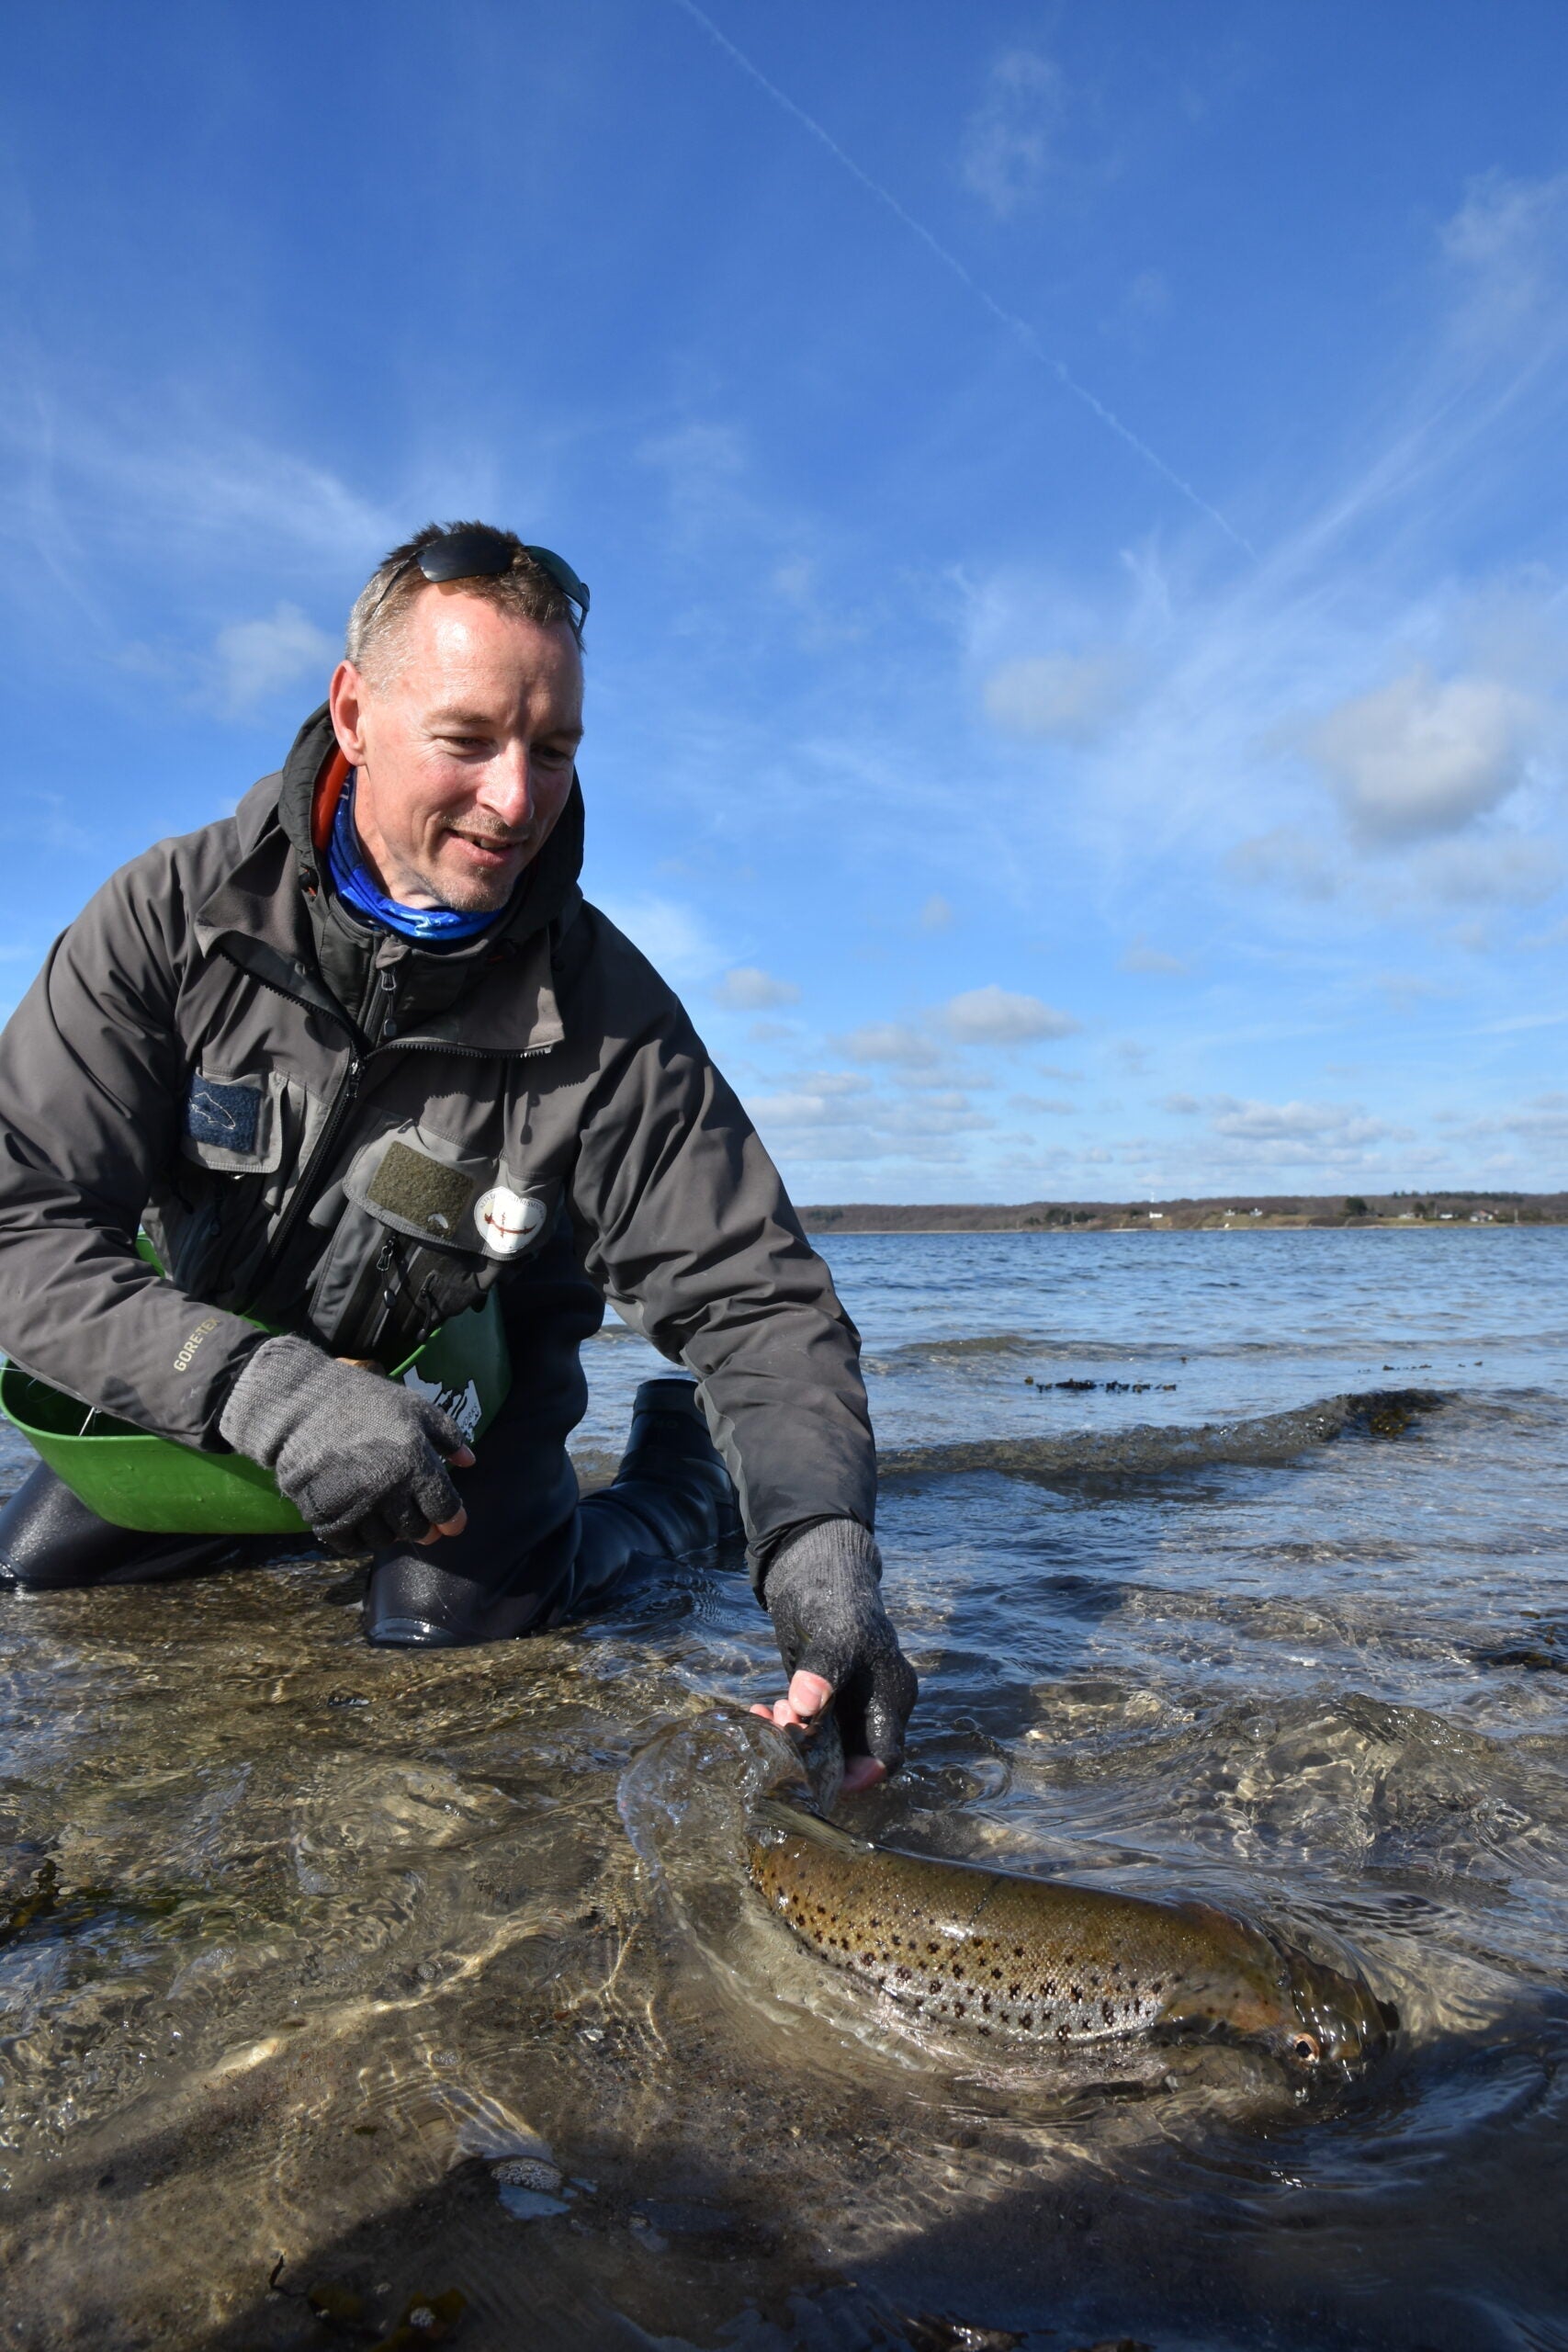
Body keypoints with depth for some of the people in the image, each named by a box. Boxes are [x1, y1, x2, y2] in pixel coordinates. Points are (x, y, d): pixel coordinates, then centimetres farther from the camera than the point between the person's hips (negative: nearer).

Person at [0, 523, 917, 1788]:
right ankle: (311, 1521, 28)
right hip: (217, 1377, 3)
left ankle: (682, 1482, 7)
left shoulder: (605, 1009, -25)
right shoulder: (176, 912, -22)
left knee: (450, 1616, -22)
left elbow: (754, 1298, -25)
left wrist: (820, 1541, -42)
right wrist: (265, 1387, -44)